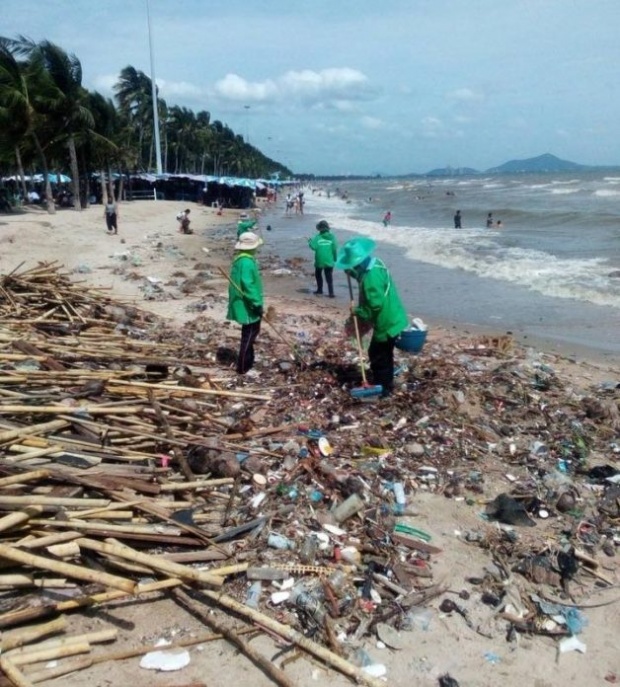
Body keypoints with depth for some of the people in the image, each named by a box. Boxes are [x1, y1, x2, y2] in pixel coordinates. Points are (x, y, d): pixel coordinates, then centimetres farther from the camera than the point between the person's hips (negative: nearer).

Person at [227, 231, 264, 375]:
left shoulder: (241, 259, 12)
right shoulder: (247, 262, -22)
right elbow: (248, 285, -27)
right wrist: (257, 304, -22)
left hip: (245, 304, 11)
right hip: (248, 306, -11)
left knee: (250, 333, 21)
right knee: (249, 335, -3)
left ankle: (249, 362, 32)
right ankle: (243, 367, 4)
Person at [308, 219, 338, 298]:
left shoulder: (317, 237, -11)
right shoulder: (332, 237, -4)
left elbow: (313, 246, -18)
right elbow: (335, 248, -4)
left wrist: (310, 241, 2)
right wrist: (334, 258, 8)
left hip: (319, 261, -1)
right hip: (329, 261, 1)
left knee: (318, 275, 20)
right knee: (329, 277, 7)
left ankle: (320, 290, 25)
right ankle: (331, 293, 0)